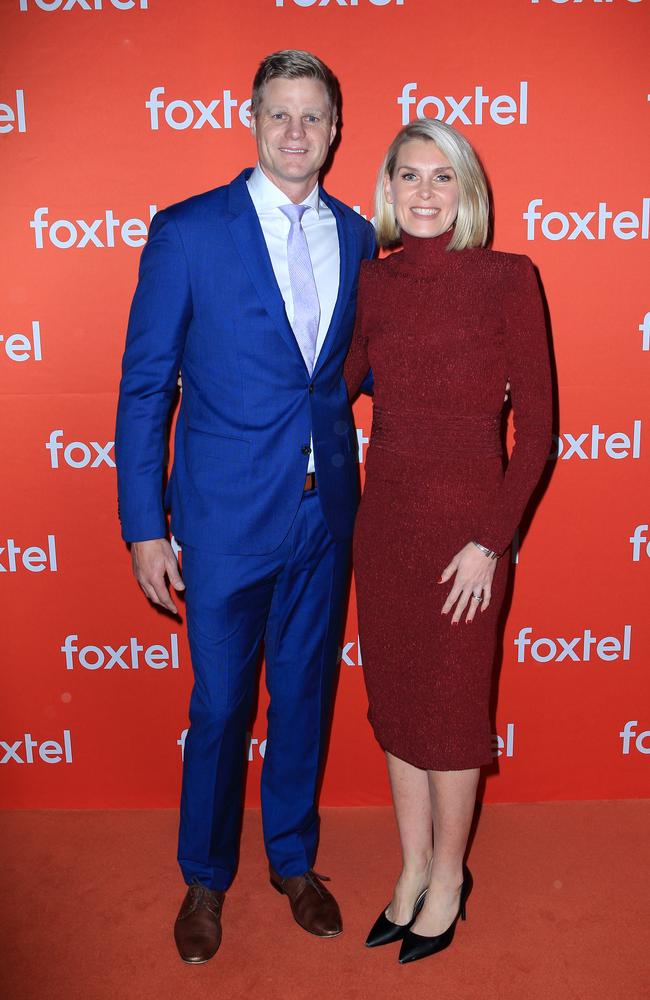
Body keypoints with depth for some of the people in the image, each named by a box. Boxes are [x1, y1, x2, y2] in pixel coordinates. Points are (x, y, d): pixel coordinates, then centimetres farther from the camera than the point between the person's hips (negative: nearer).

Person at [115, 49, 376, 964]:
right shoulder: (188, 232, -6)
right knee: (219, 704, 9)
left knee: (306, 692, 16)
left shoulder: (358, 237, 6)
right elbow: (144, 387, -6)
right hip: (227, 515, -3)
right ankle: (205, 878, 34)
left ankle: (293, 859, 39)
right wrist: (144, 527, -9)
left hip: (326, 512, 4)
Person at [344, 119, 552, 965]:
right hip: (382, 519, 5)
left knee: (451, 709, 10)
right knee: (395, 703, 16)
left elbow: (535, 427, -9)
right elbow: (336, 384, 17)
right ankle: (413, 868, 38)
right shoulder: (374, 280, 4)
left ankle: (448, 878, 35)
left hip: (462, 524, -4)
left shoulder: (506, 278, -8)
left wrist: (490, 541, -13)